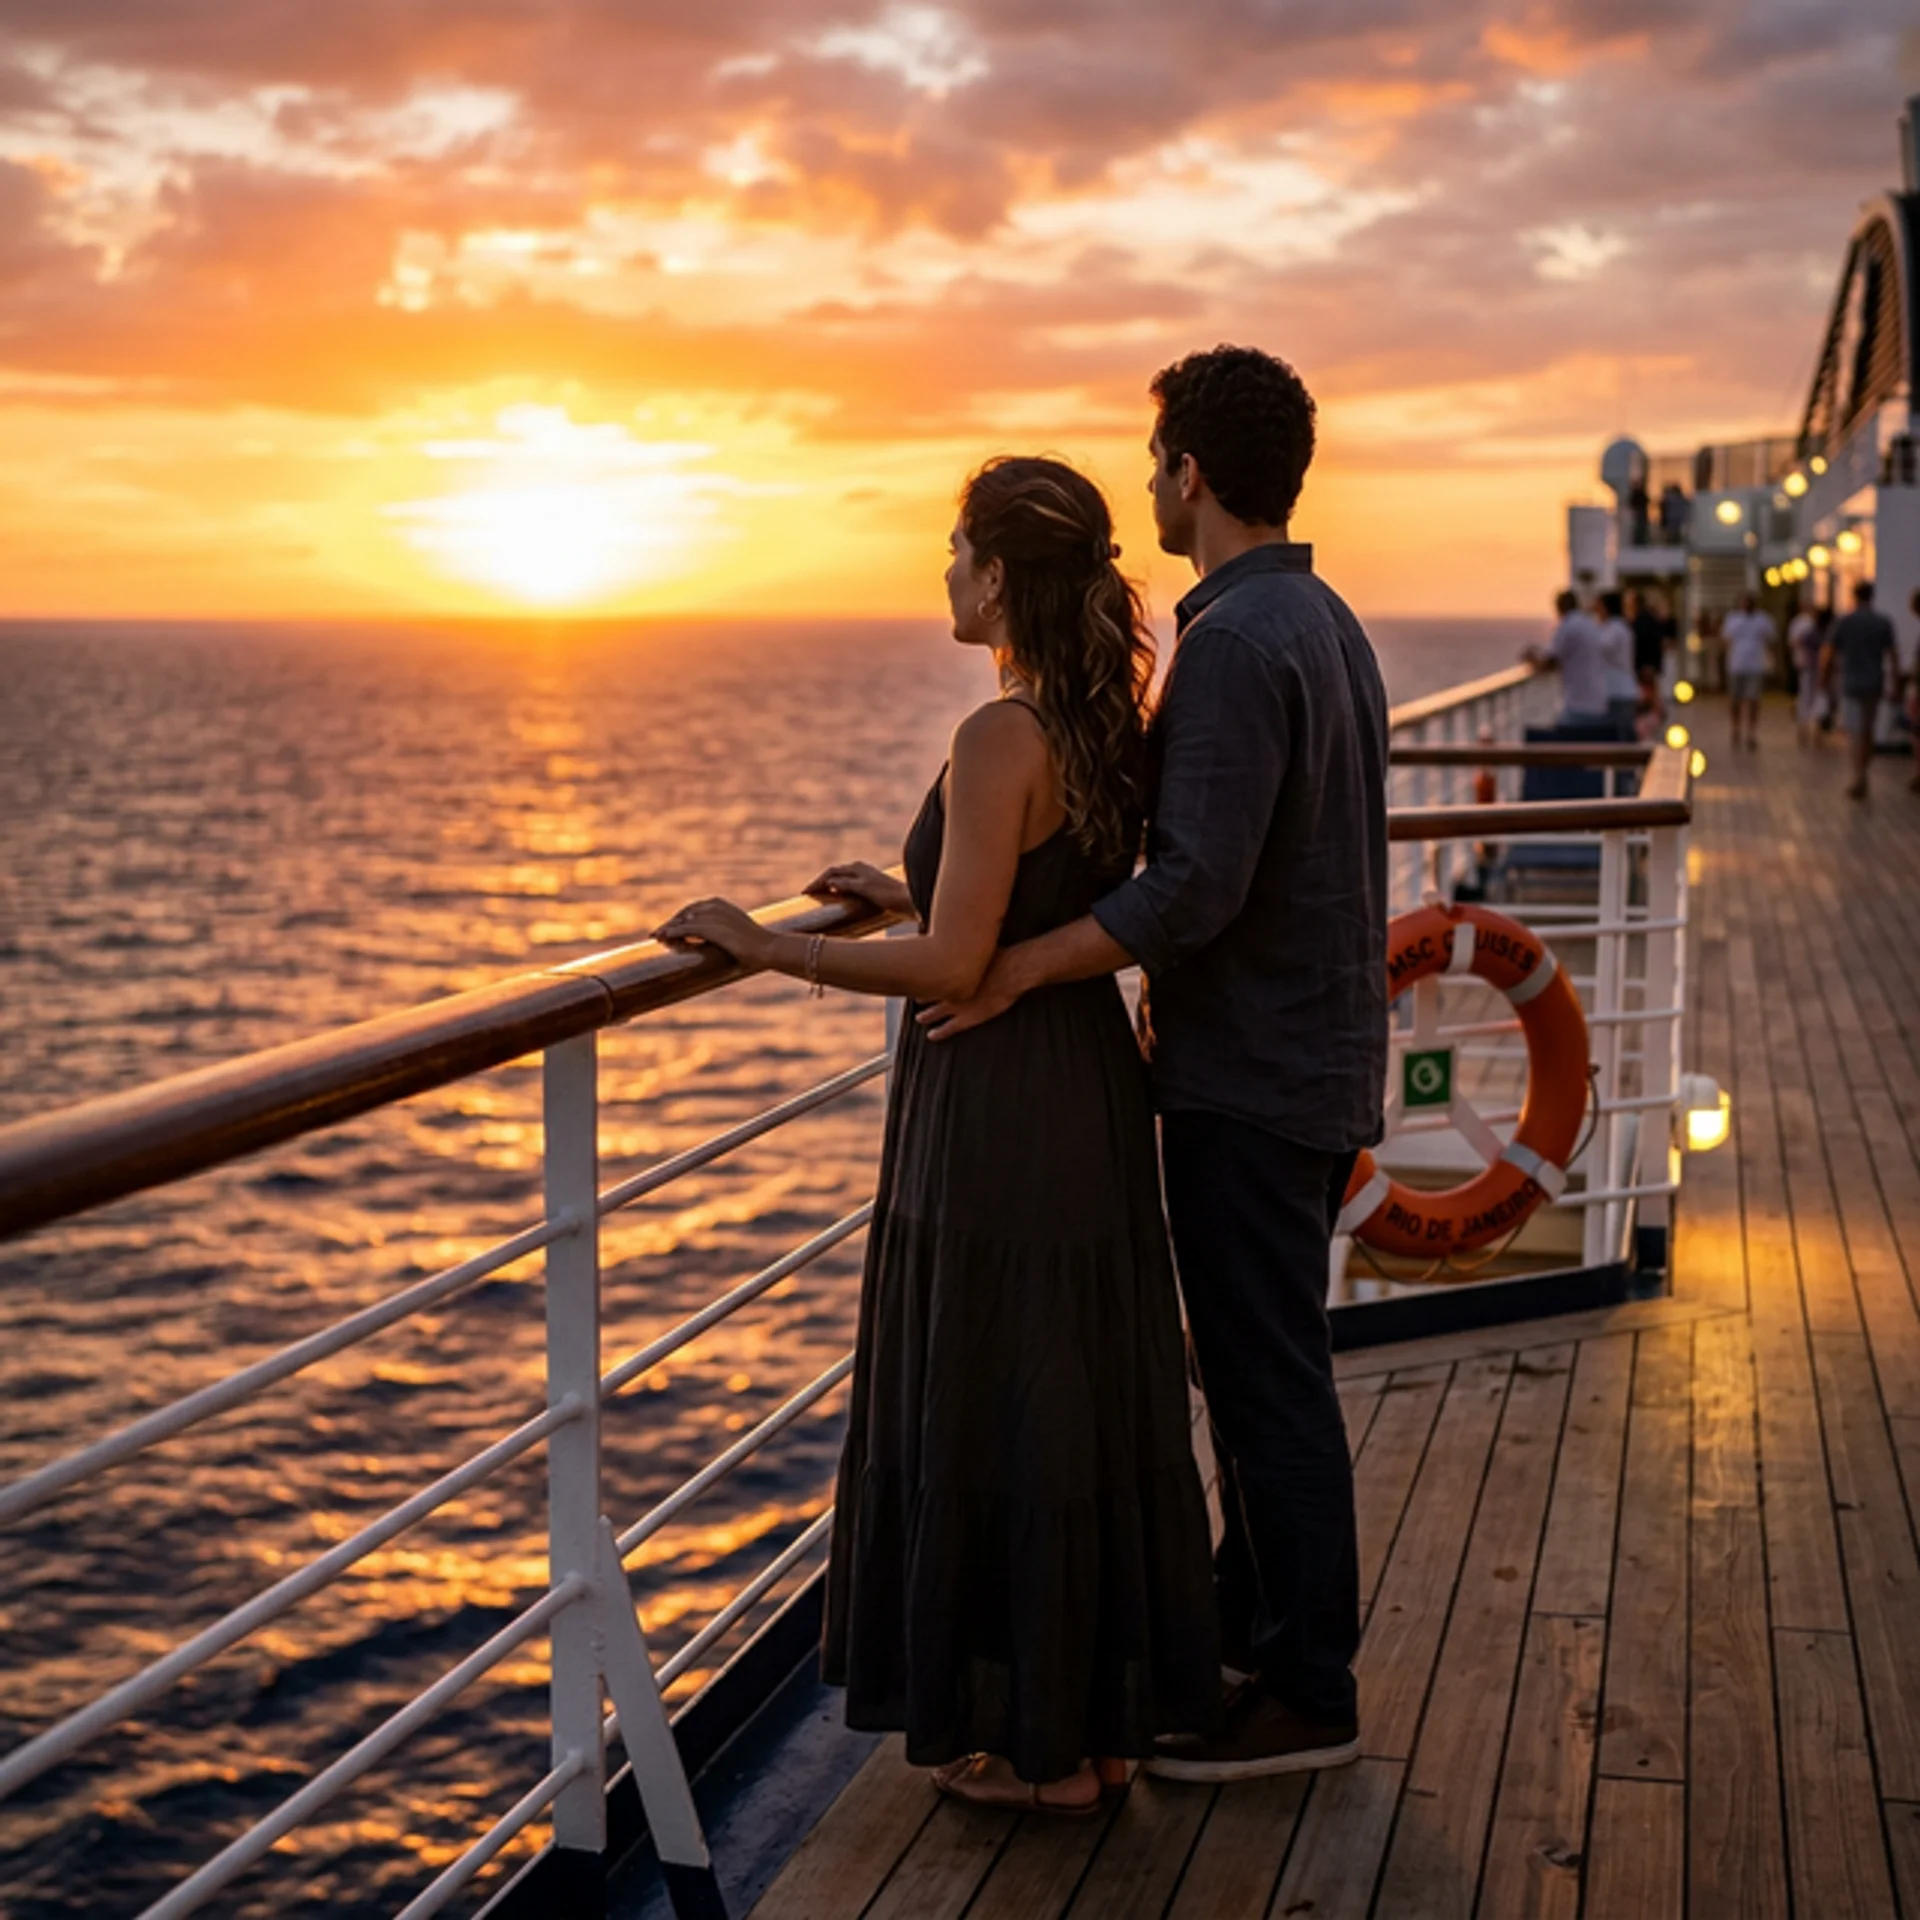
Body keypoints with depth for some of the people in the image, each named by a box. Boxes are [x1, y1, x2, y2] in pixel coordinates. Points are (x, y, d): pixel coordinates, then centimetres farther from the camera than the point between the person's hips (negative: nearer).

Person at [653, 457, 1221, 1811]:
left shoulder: (1002, 739, -20)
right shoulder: (1109, 726, 7)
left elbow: (953, 966, -23)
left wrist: (770, 948, -14)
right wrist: (910, 895, 22)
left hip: (1000, 1106, -9)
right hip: (1089, 1084, 9)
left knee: (995, 1408, 3)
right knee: (1087, 1397, 16)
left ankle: (1040, 1745, 16)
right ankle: (1106, 1705, 29)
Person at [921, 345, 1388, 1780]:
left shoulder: (1235, 641, -20)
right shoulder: (1328, 624, 12)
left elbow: (1196, 889, -27)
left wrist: (1014, 968, -23)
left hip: (1252, 1077, -10)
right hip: (1318, 1057, 10)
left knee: (1268, 1378, -1)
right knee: (1257, 1362, 19)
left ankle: (1307, 1692, 10)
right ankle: (1251, 1621, 32)